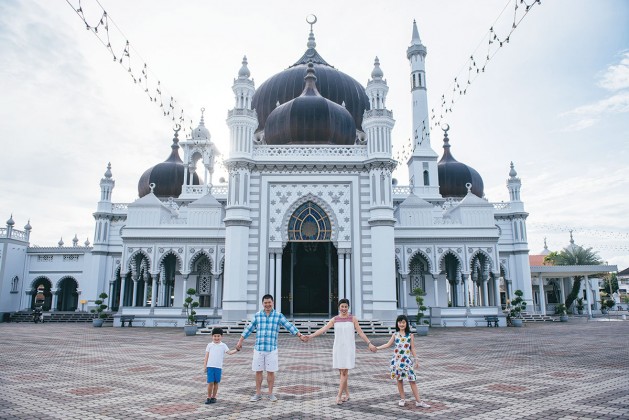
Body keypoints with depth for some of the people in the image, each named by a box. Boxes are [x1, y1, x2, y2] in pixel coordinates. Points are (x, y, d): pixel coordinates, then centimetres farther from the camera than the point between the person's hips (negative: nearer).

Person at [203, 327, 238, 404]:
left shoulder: (223, 345, 6)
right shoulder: (210, 345, 5)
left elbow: (229, 352, -1)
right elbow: (206, 356, 5)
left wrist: (236, 350, -16)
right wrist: (204, 366, 1)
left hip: (218, 367, 1)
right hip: (210, 366, -1)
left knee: (216, 383, 7)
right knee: (210, 383, -5)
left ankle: (213, 397, 20)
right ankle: (209, 397, 10)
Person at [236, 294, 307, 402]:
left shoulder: (279, 316, 0)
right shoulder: (257, 315, 4)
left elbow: (289, 326, -5)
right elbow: (249, 329, 10)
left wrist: (300, 335, -15)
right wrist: (240, 341, 11)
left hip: (272, 349, -1)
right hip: (258, 348, 1)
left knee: (271, 372, 5)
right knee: (258, 371, 8)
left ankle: (270, 393, 20)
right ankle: (258, 393, 21)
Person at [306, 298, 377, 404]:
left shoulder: (353, 318, -1)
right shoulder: (334, 319, 3)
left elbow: (360, 332, -3)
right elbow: (323, 329, -5)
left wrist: (369, 344, -13)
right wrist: (311, 336, -17)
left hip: (349, 348, -2)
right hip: (338, 348, 3)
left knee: (344, 372, -8)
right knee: (342, 372, 7)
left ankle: (339, 395, -4)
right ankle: (347, 394, 20)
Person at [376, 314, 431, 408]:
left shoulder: (410, 335, 2)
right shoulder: (395, 334, 5)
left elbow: (412, 349, 5)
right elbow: (388, 344, 7)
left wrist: (416, 360, 4)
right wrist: (376, 348, 1)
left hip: (407, 360, -1)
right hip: (397, 360, 2)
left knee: (412, 380, -3)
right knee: (399, 379, 8)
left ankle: (418, 401, 4)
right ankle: (402, 399, 21)